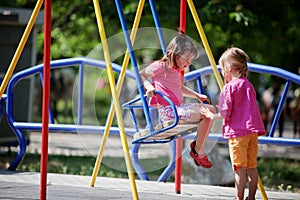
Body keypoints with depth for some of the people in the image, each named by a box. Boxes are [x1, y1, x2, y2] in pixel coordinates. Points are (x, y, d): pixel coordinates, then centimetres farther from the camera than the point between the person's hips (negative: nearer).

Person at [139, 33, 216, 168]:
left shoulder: (177, 70, 22)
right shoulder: (160, 66, -6)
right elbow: (140, 75, -7)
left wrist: (197, 95, 29)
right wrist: (149, 86, -25)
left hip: (178, 108, 10)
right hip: (167, 111, -10)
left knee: (210, 109, 0)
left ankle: (198, 146, 1)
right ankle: (198, 152, -11)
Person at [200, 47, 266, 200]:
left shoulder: (229, 87, -9)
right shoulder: (248, 85, 13)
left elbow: (225, 113, -12)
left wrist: (212, 116, 6)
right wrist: (221, 109, 28)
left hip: (237, 131, -7)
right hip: (252, 130, 7)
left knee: (240, 168, -5)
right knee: (252, 167, 11)